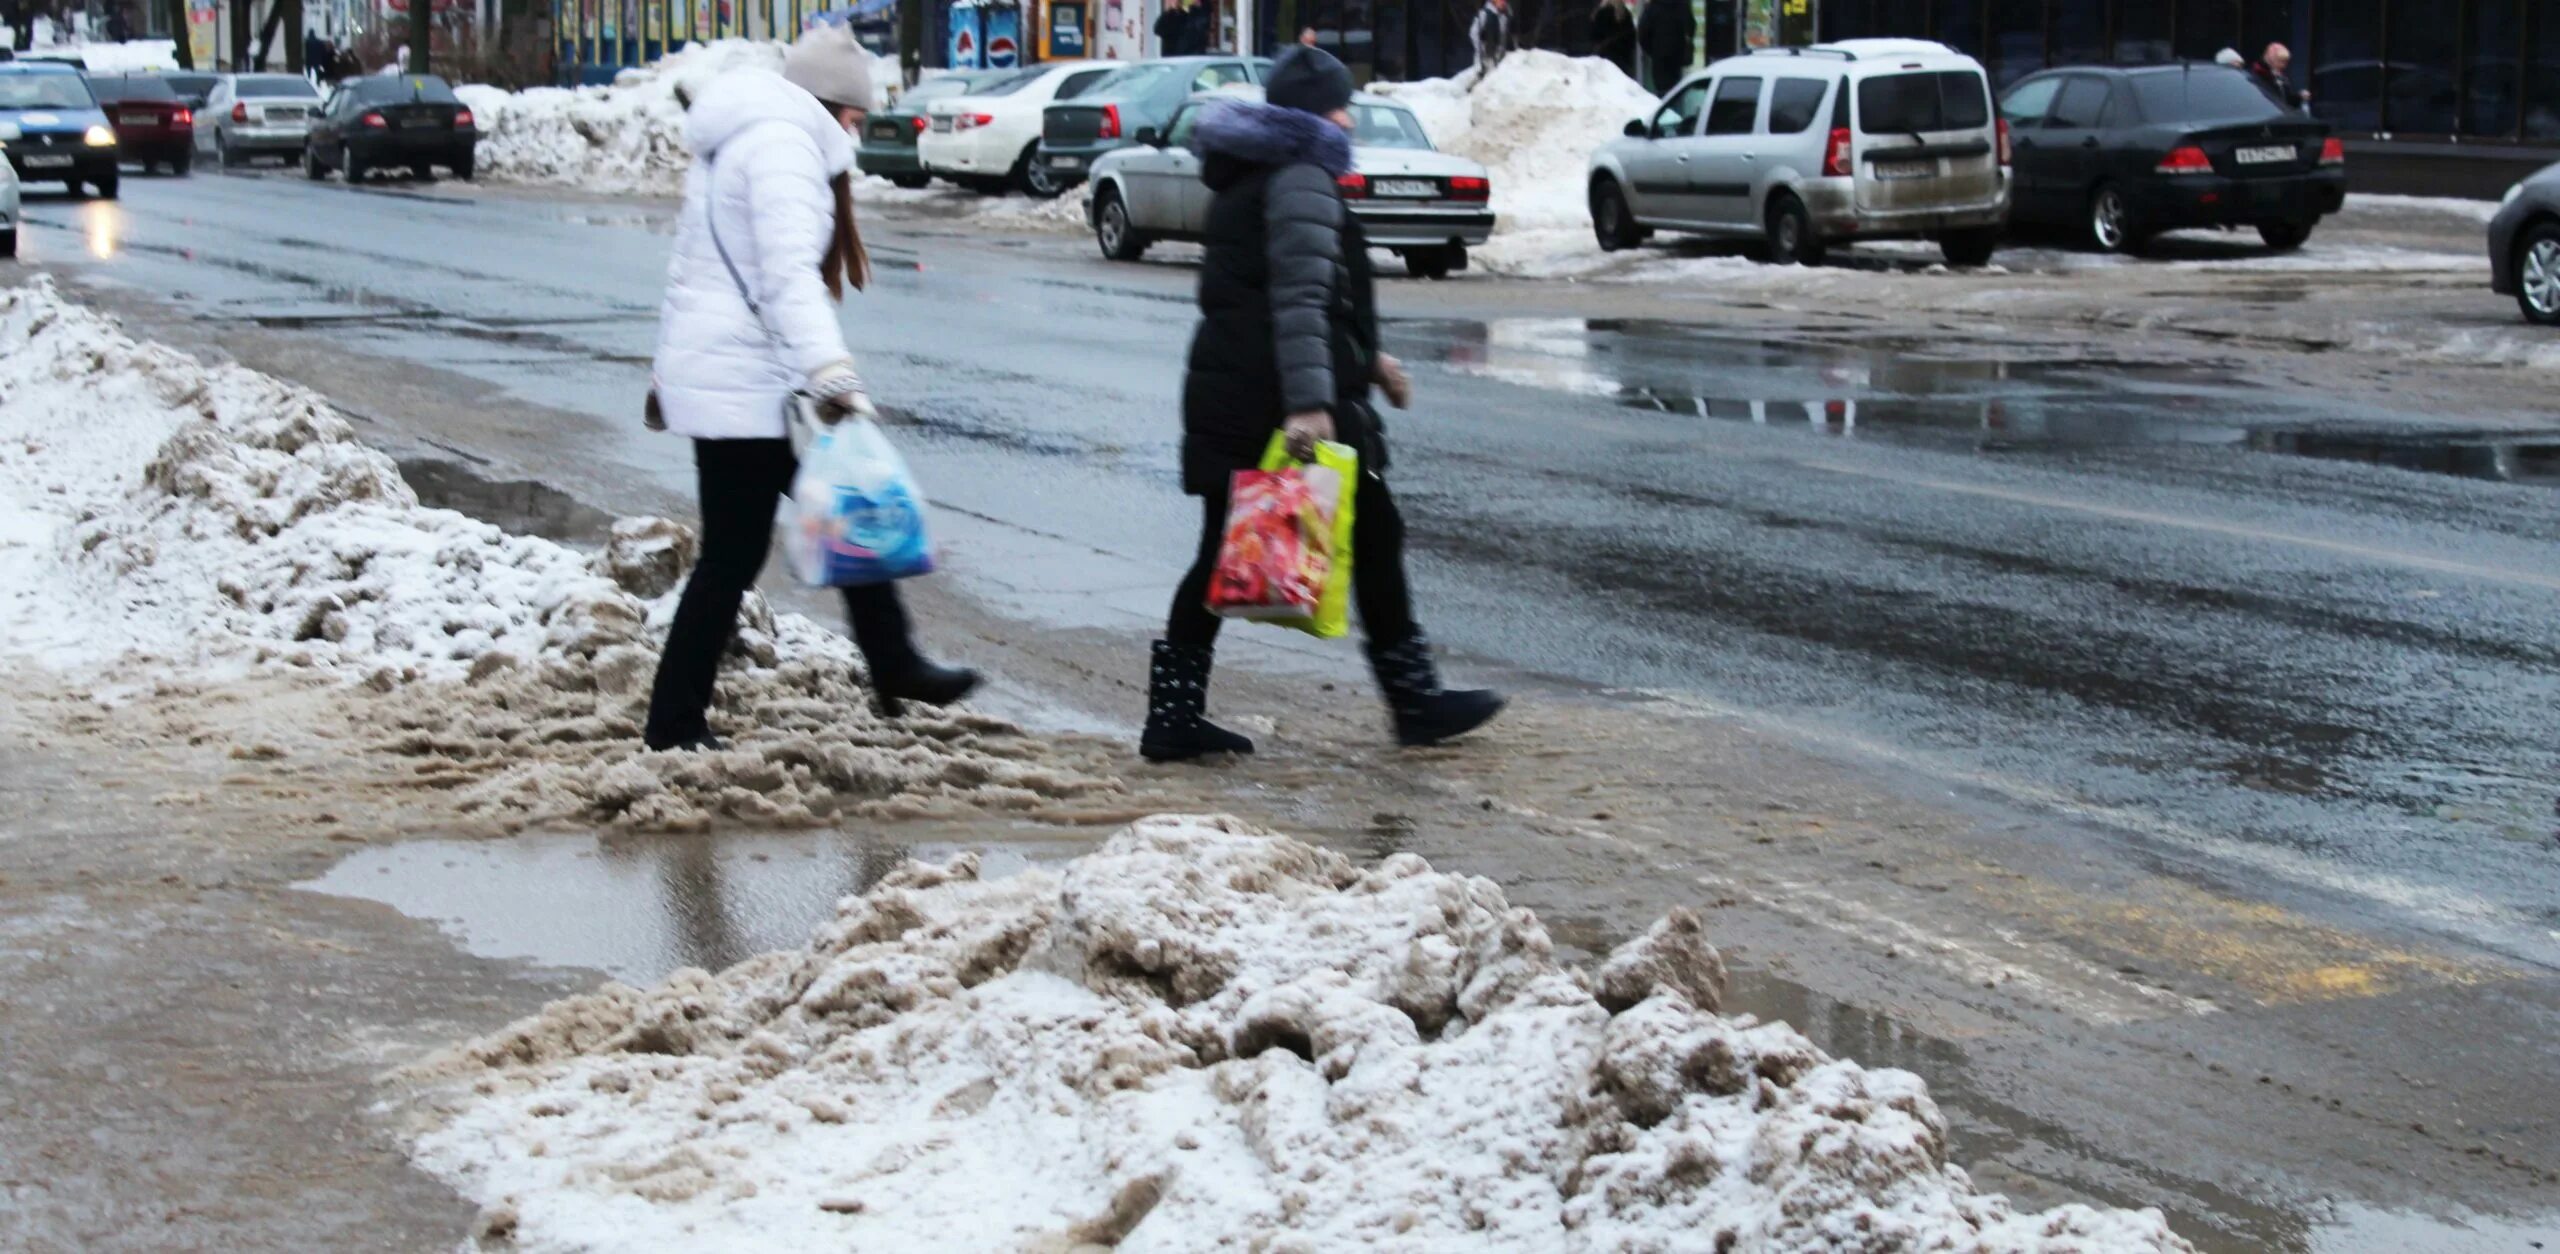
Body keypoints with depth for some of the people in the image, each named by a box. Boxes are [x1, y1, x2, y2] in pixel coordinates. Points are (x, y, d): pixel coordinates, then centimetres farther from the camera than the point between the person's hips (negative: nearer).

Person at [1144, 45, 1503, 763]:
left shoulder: (1246, 177, 21)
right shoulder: (1301, 178, -10)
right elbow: (1301, 299, -20)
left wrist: (1365, 360, 32)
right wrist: (1310, 401, -27)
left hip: (1225, 395, 9)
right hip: (1278, 400, -9)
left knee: (1224, 555, 9)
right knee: (1373, 538, 3)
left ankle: (1173, 718, 5)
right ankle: (1416, 703, 11)